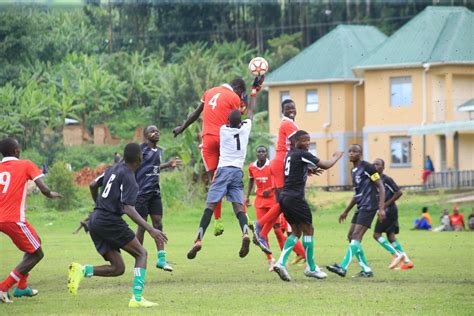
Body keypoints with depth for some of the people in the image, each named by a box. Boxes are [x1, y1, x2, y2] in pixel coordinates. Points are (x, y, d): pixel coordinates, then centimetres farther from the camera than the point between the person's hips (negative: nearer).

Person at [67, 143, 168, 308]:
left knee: (118, 268, 9)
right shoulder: (129, 177, -13)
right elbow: (128, 209, -21)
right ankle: (137, 298, -11)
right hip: (110, 221, -8)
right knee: (141, 253, 2)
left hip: (95, 220, 8)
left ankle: (82, 270, -11)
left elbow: (93, 186, 26)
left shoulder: (113, 169, 12)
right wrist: (150, 229, -25)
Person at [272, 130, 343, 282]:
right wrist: (336, 157, 13)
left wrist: (309, 170, 24)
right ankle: (311, 268, 9)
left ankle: (281, 262, -2)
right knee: (308, 229, 3)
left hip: (284, 197, 8)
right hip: (295, 198, -8)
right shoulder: (303, 154, -9)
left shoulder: (290, 154, 15)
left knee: (296, 231, 13)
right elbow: (325, 165, -6)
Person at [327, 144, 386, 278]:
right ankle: (366, 270, 8)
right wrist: (346, 211, 30)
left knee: (356, 236, -16)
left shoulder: (367, 167, -9)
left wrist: (381, 208, -20)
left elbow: (381, 187, -12)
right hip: (361, 207, 10)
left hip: (369, 206, -10)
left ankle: (343, 268, -23)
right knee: (351, 236, 6)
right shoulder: (354, 171, 17)